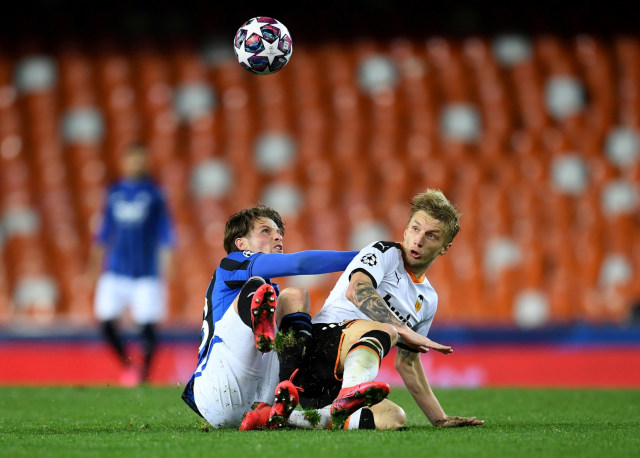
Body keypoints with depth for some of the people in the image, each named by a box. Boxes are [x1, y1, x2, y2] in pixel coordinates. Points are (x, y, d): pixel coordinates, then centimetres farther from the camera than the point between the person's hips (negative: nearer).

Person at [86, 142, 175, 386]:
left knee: (148, 324, -8)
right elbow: (105, 230, 16)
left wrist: (165, 263, -7)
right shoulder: (114, 192, 9)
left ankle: (145, 372, 7)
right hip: (116, 269, 3)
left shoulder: (154, 193, 0)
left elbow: (165, 231, 0)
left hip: (146, 271, -3)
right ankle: (127, 367, 14)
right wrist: (96, 262, 14)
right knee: (106, 320, -4)